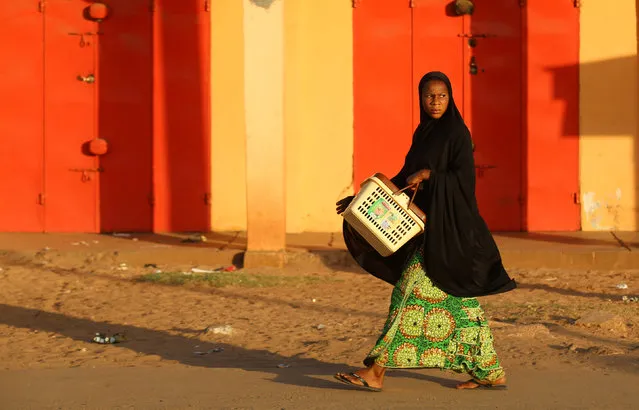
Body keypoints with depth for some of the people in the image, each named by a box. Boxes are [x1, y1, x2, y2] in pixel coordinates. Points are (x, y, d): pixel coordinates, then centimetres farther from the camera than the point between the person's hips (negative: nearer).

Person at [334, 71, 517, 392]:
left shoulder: (457, 133, -9)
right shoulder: (424, 134, 15)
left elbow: (465, 178, -16)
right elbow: (405, 178, 17)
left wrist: (429, 174, -21)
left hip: (446, 227, -9)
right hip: (428, 225, 9)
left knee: (413, 292, -8)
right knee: (457, 302, 10)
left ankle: (376, 371, -6)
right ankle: (490, 373, 16)